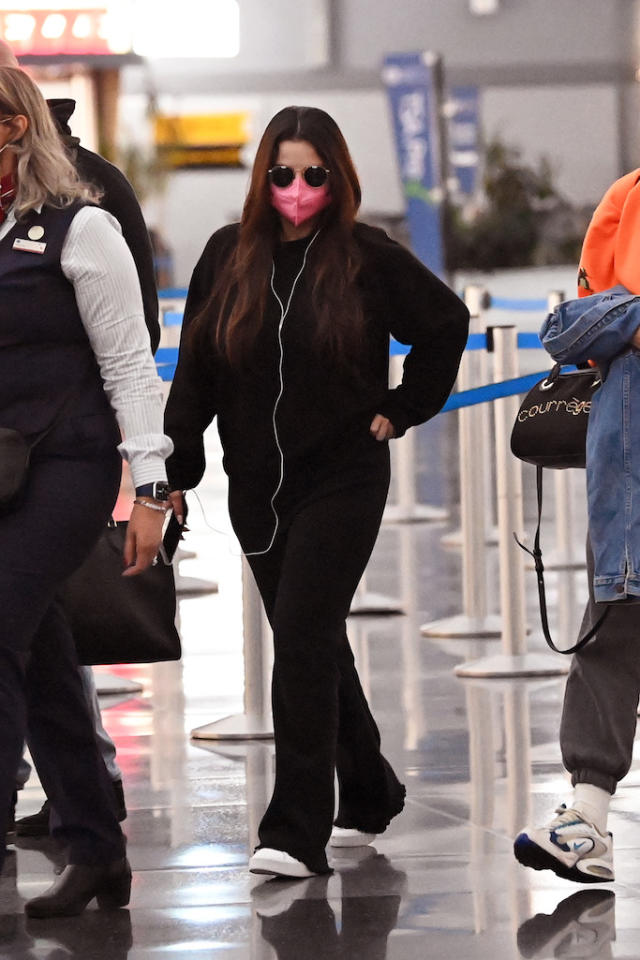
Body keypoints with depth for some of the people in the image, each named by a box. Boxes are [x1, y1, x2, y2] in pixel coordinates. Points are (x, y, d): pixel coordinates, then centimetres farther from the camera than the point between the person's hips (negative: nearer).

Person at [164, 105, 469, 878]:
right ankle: (369, 797, 30)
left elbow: (446, 324, 5)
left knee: (304, 638, -13)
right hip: (257, 487, 4)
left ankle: (298, 830, -13)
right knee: (314, 642, 13)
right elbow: (195, 370, 6)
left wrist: (401, 410, 1)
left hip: (342, 480, -4)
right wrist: (175, 472, 1)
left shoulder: (368, 258, -6)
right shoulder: (228, 256, 3)